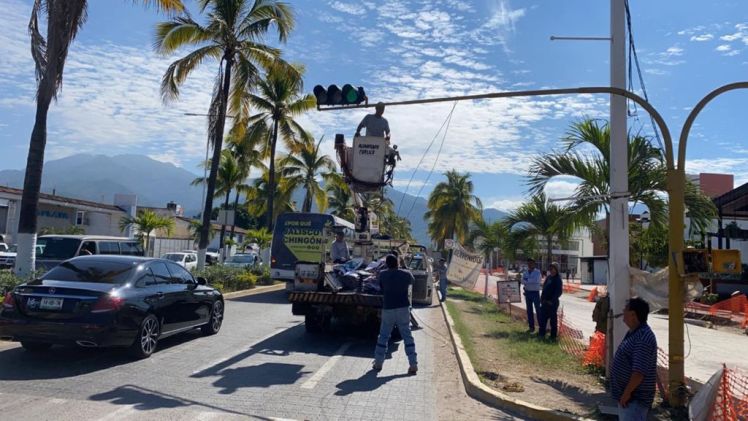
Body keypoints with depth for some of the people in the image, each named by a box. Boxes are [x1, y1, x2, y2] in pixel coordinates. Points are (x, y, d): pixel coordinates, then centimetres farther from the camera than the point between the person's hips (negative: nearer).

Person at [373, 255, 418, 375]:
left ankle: (378, 363, 17)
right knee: (407, 336, 6)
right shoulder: (406, 275, -2)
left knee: (383, 336, 11)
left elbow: (380, 286, 8)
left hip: (388, 309, -1)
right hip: (403, 308, 1)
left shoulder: (382, 274, -5)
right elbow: (412, 281, 18)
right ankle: (413, 365, 3)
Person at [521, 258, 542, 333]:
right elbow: (523, 281, -3)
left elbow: (536, 280, -22)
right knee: (529, 310, 9)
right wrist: (531, 281, -17)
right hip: (527, 292, 5)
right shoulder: (525, 272, 9)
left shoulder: (537, 272, -6)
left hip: (535, 292, -5)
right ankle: (531, 327, 17)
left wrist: (527, 280, -13)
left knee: (538, 310, -3)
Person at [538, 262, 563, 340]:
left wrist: (552, 301, -16)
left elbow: (559, 291, -15)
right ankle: (541, 333, 21)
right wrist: (542, 298, 7)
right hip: (545, 302, 7)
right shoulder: (548, 277, 11)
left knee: (553, 319, 3)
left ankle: (553, 336, 12)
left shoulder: (558, 279, -10)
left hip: (552, 303, -7)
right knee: (542, 317, 10)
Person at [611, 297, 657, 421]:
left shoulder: (643, 338, -25)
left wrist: (627, 392, -22)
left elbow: (639, 372, -28)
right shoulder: (634, 332, 9)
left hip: (635, 397, -10)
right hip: (626, 393, 10)